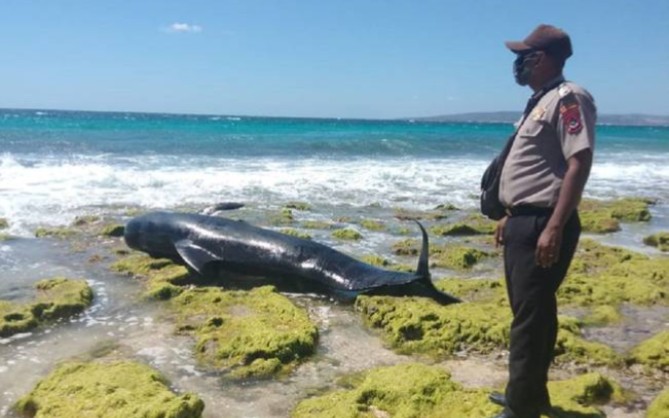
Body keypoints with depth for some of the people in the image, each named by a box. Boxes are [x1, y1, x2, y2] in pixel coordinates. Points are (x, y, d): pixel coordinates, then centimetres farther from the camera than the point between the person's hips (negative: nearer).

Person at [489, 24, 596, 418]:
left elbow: (579, 164, -22)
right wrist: (511, 216, 23)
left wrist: (554, 228, -27)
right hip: (524, 223, 10)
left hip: (543, 225, -10)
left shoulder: (568, 98, -13)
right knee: (528, 312, 17)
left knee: (532, 316, -4)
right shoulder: (541, 102, 17)